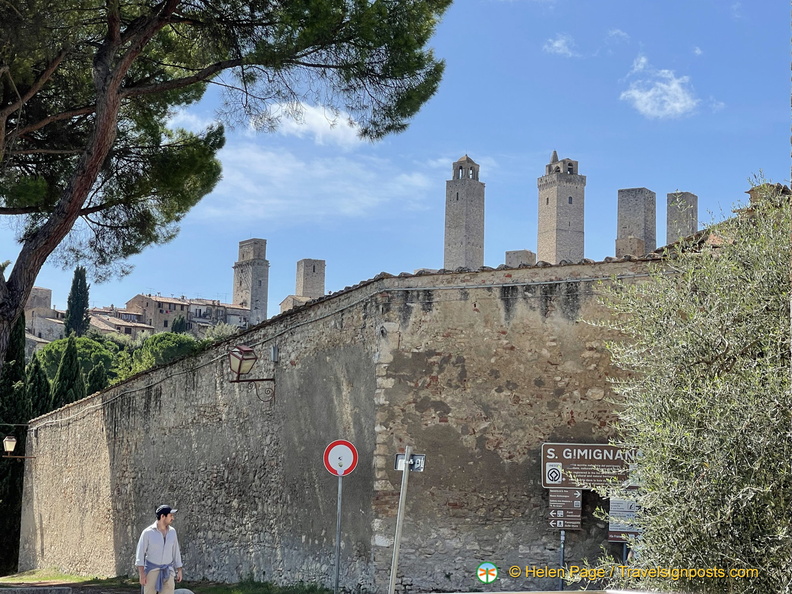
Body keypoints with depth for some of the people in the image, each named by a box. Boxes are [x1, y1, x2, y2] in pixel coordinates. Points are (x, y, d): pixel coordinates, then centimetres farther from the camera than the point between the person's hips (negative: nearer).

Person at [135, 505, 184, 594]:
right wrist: (142, 574, -18)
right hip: (151, 570, -3)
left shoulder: (172, 531, 2)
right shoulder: (148, 532, -11)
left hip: (167, 572, 3)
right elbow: (140, 554, -11)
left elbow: (175, 552, 10)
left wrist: (179, 571, 8)